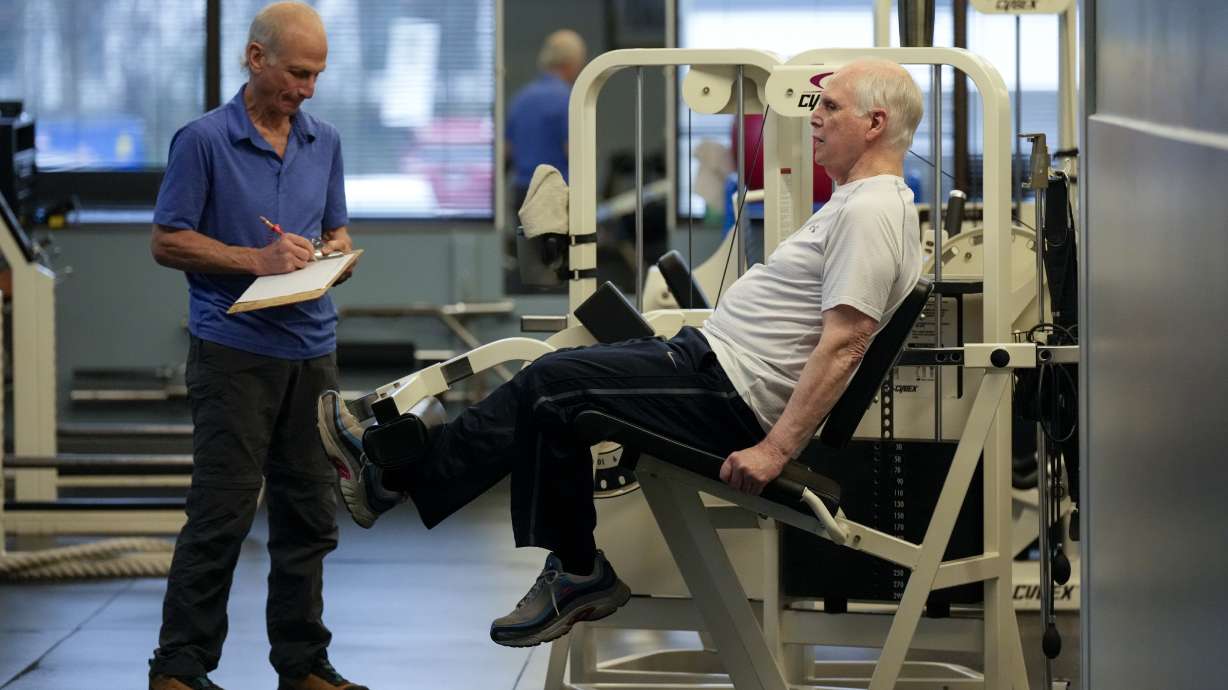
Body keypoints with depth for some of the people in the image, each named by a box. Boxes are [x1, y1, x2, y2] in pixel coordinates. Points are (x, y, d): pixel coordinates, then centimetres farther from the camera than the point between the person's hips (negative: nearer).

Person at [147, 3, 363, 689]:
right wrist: (257, 260, -15)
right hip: (235, 350, -6)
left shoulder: (325, 142, 12)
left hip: (313, 349, 6)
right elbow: (168, 242, -6)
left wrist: (332, 253, -3)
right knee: (222, 515, -8)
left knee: (310, 516, 8)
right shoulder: (205, 140, -6)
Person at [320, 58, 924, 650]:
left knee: (553, 386, -10)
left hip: (732, 394, -11)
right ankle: (392, 467, 13)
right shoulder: (859, 202, 16)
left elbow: (844, 344, -27)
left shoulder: (870, 212, -19)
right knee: (550, 381, 11)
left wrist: (777, 449, -30)